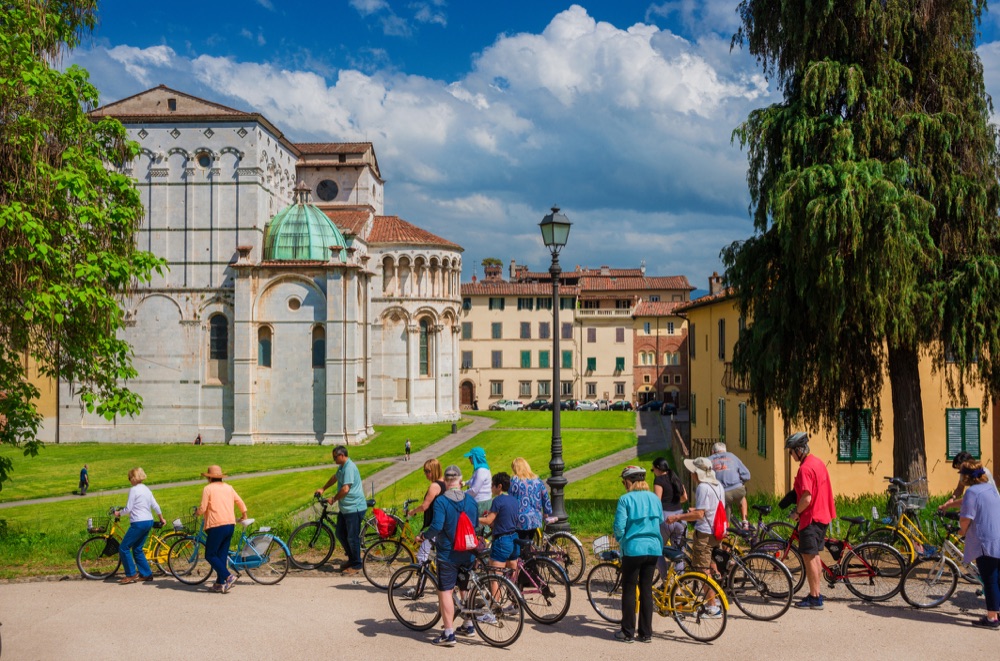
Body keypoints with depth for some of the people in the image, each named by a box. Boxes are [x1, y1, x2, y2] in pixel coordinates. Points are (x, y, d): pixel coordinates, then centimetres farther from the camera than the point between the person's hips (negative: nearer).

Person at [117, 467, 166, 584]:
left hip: (138, 523, -9)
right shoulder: (147, 489, 12)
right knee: (137, 549, 17)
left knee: (124, 548, 0)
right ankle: (146, 574, 15)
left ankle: (131, 575, 0)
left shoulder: (134, 490, -11)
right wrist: (161, 518, 28)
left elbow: (128, 509, -13)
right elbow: (155, 506, 15)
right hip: (149, 522, 9)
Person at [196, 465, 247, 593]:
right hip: (230, 525, 7)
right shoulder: (229, 488, 14)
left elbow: (202, 509, -9)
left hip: (216, 526, -7)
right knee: (222, 555, 13)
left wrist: (196, 512, 13)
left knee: (210, 555, 1)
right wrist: (244, 515, 37)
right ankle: (220, 583, 12)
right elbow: (241, 503, 18)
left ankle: (228, 576, -14)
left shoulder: (208, 488, -4)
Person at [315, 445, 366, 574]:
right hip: (345, 508, 11)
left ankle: (356, 565, 8)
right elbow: (335, 478, 33)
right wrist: (323, 489, 33)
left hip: (354, 508, -11)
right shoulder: (342, 467, 12)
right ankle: (351, 558, 30)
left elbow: (345, 489, -26)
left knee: (352, 537, -3)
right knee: (340, 534, 17)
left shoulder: (349, 468, -20)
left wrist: (333, 499, -14)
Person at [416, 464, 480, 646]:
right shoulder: (470, 500, 2)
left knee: (445, 592, -1)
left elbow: (436, 526, -24)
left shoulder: (441, 501, -15)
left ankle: (449, 634, -3)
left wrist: (423, 536, -6)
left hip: (448, 554, -6)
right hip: (468, 554, 6)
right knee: (465, 590, 21)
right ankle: (469, 626, 31)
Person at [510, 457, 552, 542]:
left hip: (521, 520, -5)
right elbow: (545, 497, 10)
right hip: (535, 519, 5)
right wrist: (547, 512, 23)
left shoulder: (515, 480, -9)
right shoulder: (537, 480, 6)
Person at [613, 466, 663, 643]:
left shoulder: (626, 499, -9)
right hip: (654, 548, 5)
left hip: (633, 548, -5)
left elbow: (619, 526, -12)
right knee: (647, 589, 11)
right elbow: (661, 521, 15)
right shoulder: (655, 498, 7)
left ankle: (628, 633, 10)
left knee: (629, 590, 6)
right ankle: (646, 633, 15)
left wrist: (621, 542, 5)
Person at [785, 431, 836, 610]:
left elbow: (806, 498, -26)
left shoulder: (805, 468, -20)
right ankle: (815, 594, 24)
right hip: (823, 515, 10)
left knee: (809, 557, -3)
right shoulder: (818, 462, 10)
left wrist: (796, 512, -10)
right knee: (815, 556, 17)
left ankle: (815, 599, 0)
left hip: (811, 518, -10)